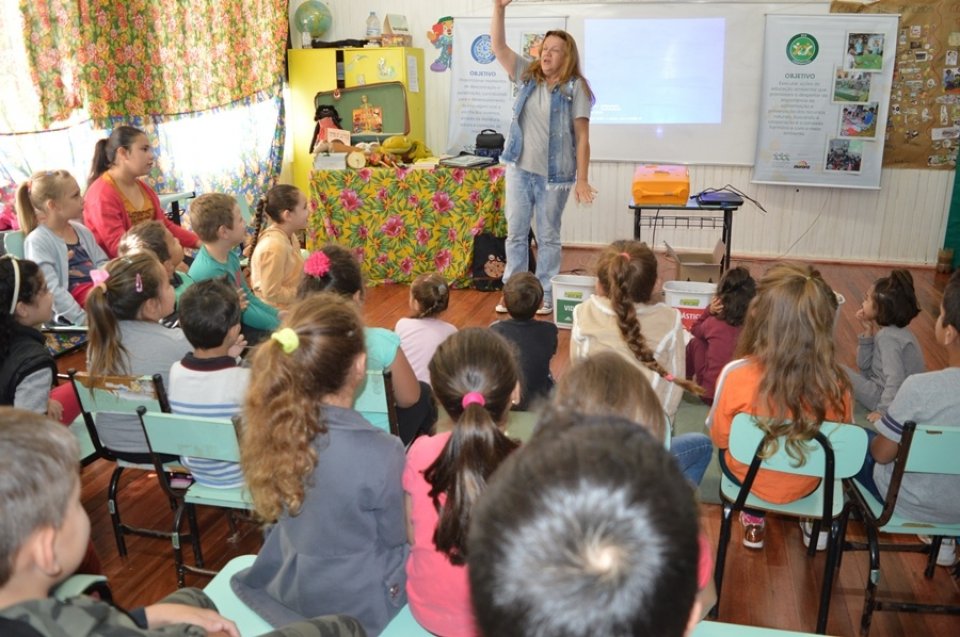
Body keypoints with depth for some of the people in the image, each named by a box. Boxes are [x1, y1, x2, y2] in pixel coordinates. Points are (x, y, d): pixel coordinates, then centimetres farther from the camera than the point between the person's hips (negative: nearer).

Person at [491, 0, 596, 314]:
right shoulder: (527, 76, 7)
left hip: (554, 174, -4)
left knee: (548, 237, 7)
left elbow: (582, 137, -8)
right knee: (516, 233, 9)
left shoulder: (575, 88, -6)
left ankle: (545, 295, 17)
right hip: (519, 169, 4)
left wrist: (582, 179, -13)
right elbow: (498, 46, 2)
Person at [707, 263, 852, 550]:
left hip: (747, 477, -2)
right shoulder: (835, 381, -25)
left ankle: (754, 520, 33)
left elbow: (719, 437, -13)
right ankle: (814, 520, 36)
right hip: (806, 484, 2)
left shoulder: (737, 374, -31)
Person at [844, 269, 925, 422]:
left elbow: (895, 380, -29)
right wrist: (868, 333, -2)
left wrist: (883, 411, -29)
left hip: (893, 401, -10)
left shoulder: (888, 337, -22)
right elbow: (863, 366, 7)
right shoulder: (891, 330, 5)